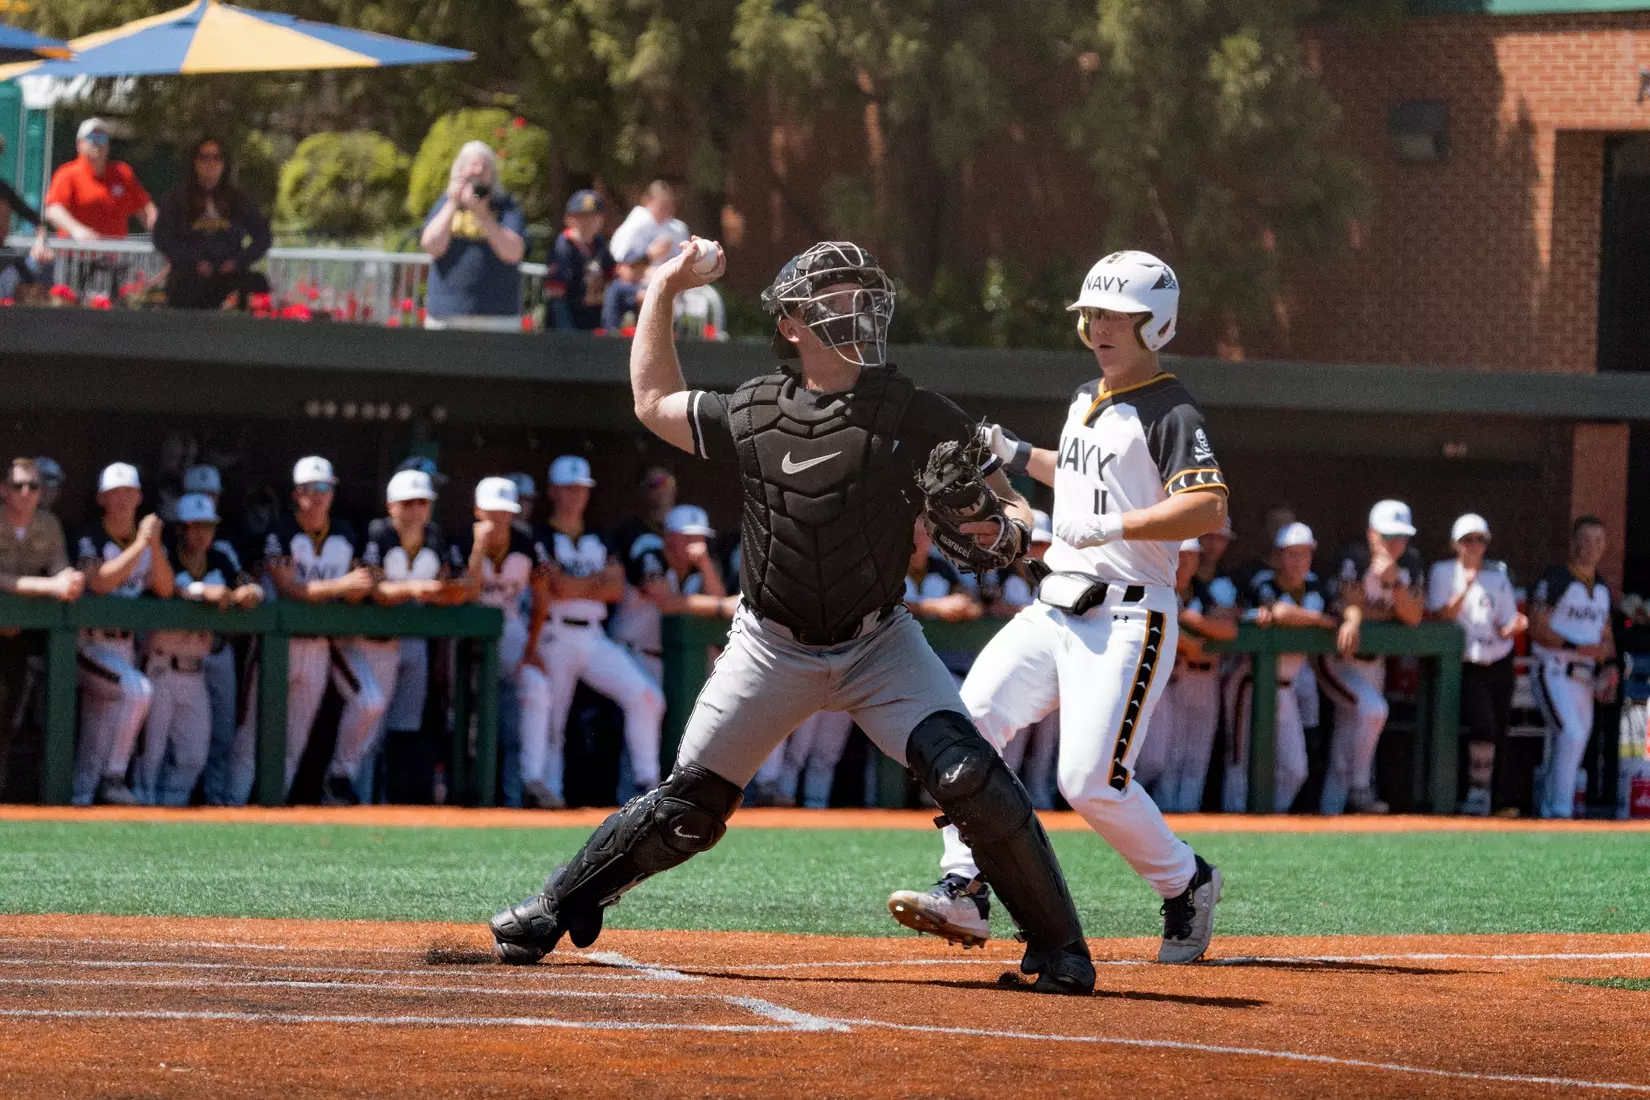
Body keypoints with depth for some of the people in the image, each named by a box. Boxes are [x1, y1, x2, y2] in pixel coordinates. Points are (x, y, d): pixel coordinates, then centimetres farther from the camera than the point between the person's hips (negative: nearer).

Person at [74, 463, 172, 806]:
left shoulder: (148, 541, 10)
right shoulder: (90, 539, -8)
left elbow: (165, 589, -3)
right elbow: (100, 582, -25)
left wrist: (155, 545, -16)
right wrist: (140, 545, -25)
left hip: (125, 645, 7)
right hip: (89, 645, -7)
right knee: (137, 689, -26)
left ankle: (83, 793, 13)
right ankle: (112, 778, -19)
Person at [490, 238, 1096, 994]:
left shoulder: (921, 419, -9)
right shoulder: (753, 415, -4)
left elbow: (1014, 510, -5)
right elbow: (655, 404, 13)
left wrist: (1003, 532, -28)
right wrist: (662, 293, 11)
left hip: (879, 643, -1)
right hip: (774, 648, 1)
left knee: (967, 775, -21)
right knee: (690, 808, 3)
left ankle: (1058, 946, -10)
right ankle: (562, 908, 23)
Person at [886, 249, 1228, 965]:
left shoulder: (1169, 413, -10)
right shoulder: (1086, 399, 17)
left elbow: (1209, 507, -24)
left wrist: (1114, 527, -31)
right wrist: (1014, 454, 24)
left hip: (1127, 618, -8)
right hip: (1054, 610, 8)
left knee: (1092, 780, -15)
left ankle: (1186, 885, 9)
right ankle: (966, 891, -10)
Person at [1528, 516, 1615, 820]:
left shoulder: (1603, 588, 15)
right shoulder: (1554, 580, -8)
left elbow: (1606, 635, 21)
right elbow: (1538, 629, -13)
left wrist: (1611, 664, 2)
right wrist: (1577, 647, -21)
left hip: (1584, 678, 7)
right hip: (1553, 673, -7)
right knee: (1573, 734, -21)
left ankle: (1546, 808, 20)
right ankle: (1561, 809, -17)